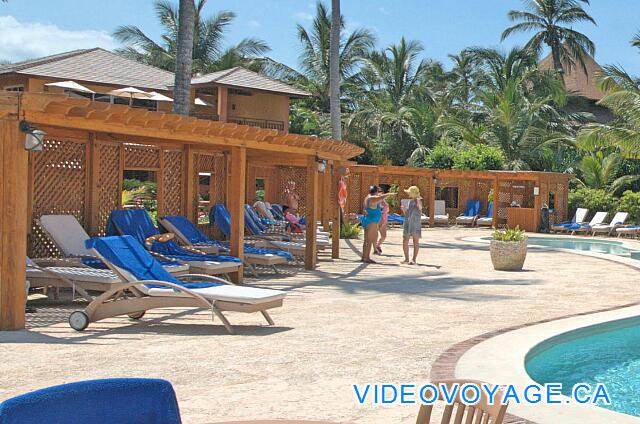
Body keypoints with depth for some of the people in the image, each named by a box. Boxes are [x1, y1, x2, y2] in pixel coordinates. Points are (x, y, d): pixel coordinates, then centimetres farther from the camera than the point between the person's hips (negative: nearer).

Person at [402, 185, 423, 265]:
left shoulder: (418, 201, -8)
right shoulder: (409, 202, 13)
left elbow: (420, 208, -31)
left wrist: (419, 203, -50)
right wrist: (404, 209, -1)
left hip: (415, 224, -7)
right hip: (407, 224, 7)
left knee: (416, 242, 0)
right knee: (405, 242, 5)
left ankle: (414, 259, 3)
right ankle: (406, 259, 15)